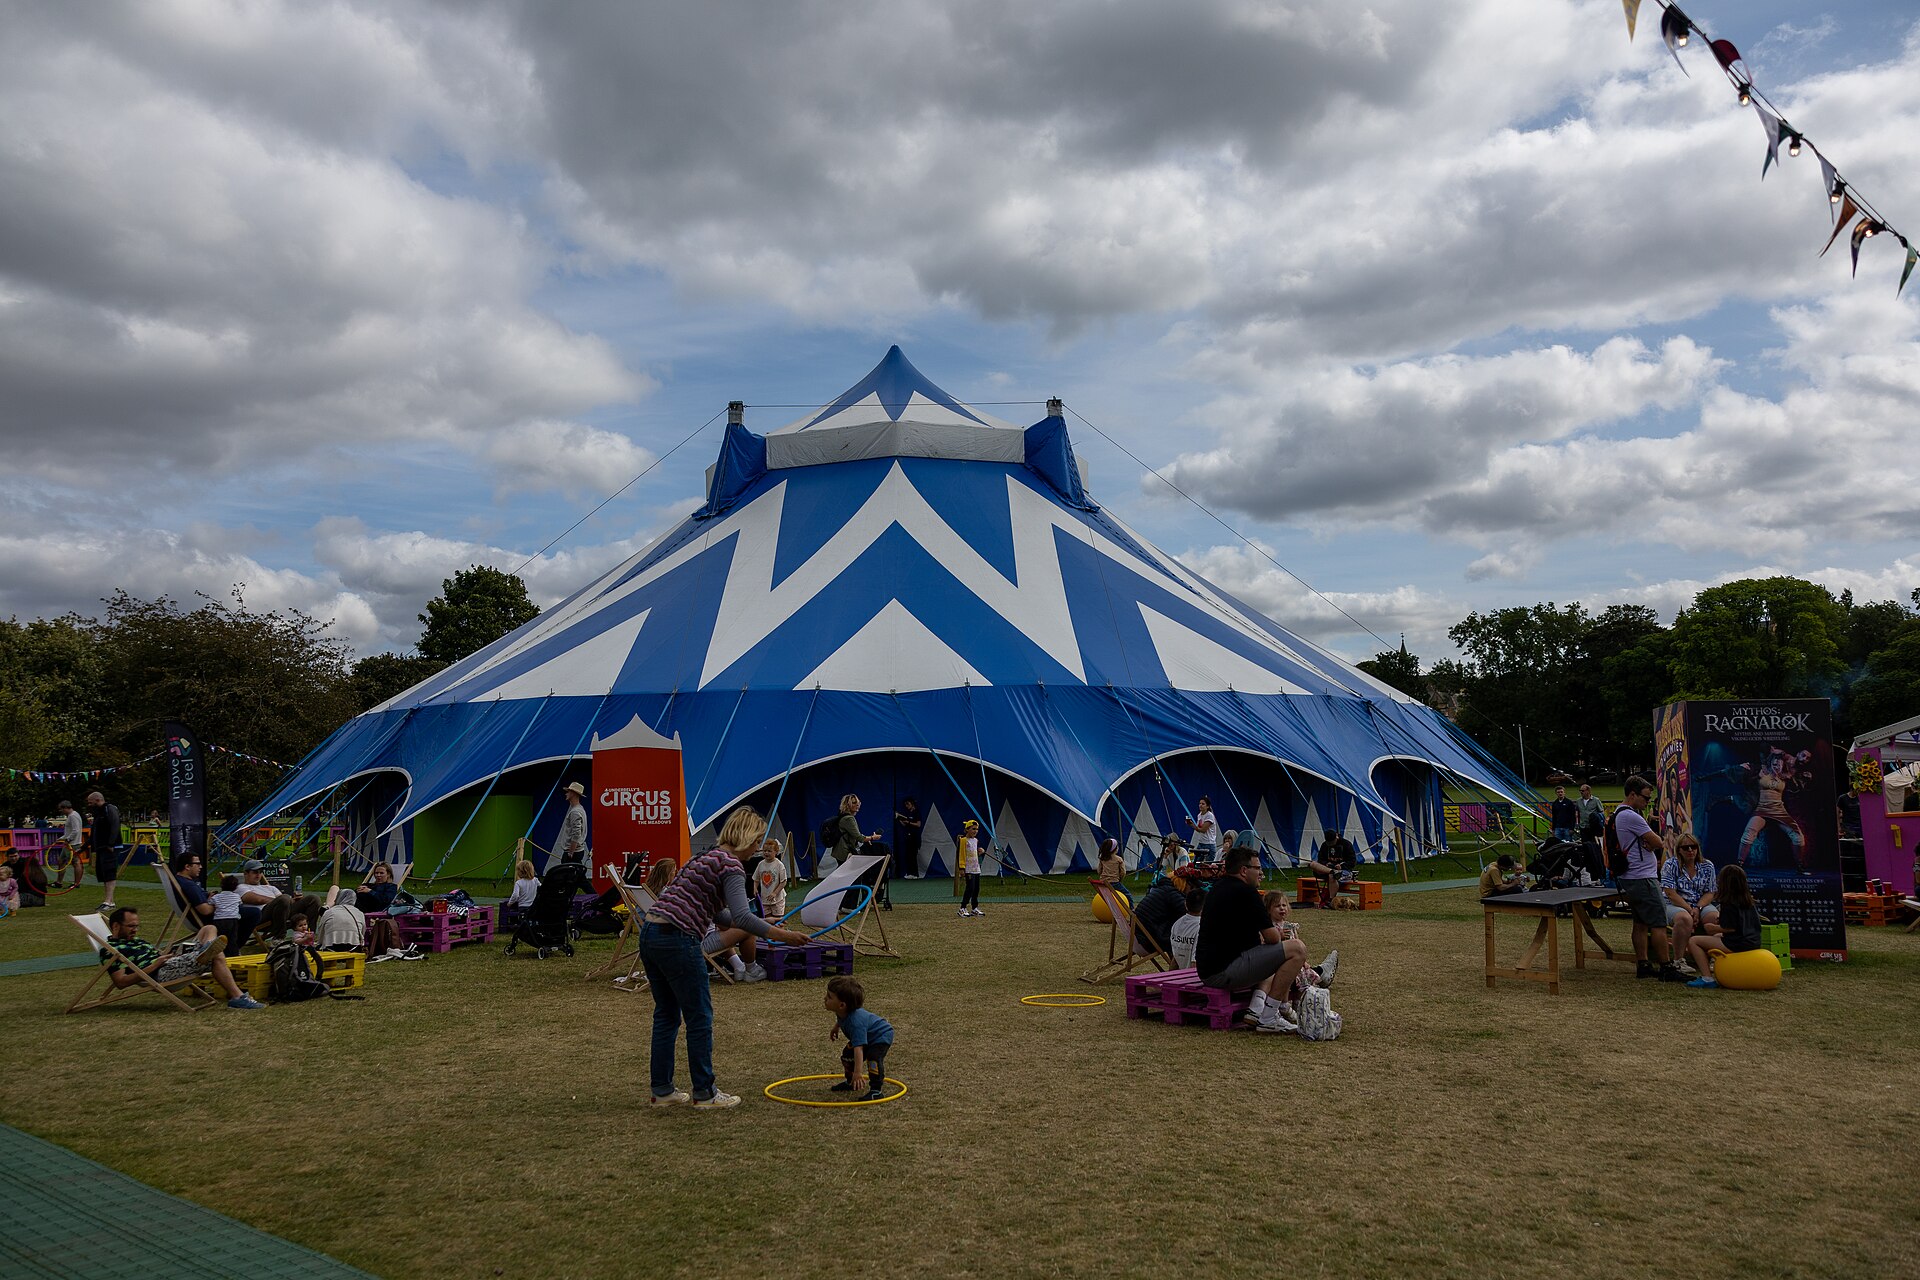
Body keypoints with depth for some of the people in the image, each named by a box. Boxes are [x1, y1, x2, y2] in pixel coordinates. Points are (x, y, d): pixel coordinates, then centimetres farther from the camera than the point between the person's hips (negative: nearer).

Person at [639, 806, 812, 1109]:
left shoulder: (710, 855, 20)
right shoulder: (731, 864, -8)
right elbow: (741, 917, -21)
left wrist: (763, 925, 30)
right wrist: (782, 935, -15)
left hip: (650, 936, 9)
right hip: (676, 940, -9)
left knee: (666, 1016, 17)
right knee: (700, 1018, 3)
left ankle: (661, 1090, 24)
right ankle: (705, 1093, 12)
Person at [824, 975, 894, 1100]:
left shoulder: (856, 1022, -44)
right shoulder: (842, 1012, -17)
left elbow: (859, 1048, -49)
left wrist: (858, 1072, -53)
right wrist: (835, 1028, 27)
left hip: (882, 1035, -10)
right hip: (867, 1036, 10)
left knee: (873, 1057, -33)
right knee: (847, 1055, 14)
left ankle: (876, 1090, -25)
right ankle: (850, 1083, 34)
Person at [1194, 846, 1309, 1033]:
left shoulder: (1217, 888, 18)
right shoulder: (1245, 892, -11)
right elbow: (1272, 938, -10)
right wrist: (1277, 932, 13)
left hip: (1207, 971, 10)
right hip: (1224, 972, -10)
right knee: (1297, 948, -9)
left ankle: (1257, 1008, 7)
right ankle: (1267, 1017, -6)